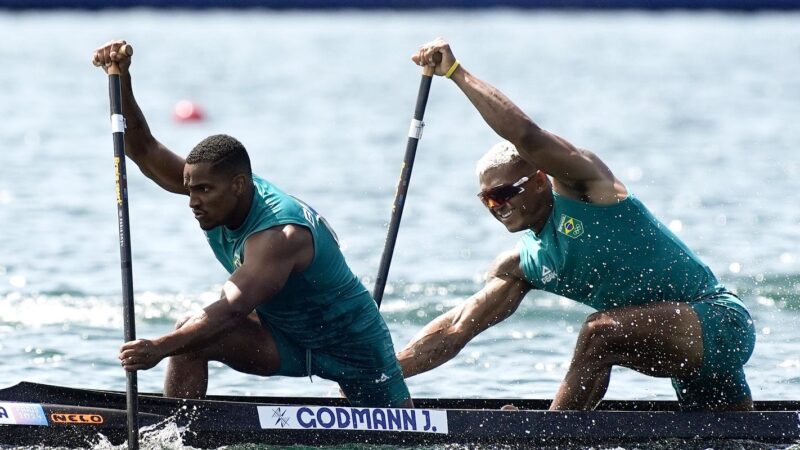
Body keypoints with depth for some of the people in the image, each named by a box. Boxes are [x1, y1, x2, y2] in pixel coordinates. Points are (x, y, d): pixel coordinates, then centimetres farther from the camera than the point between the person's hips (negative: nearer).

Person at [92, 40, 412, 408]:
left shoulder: (279, 235, -37)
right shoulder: (220, 193, -14)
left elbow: (233, 309, -49)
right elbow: (144, 151, -15)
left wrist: (160, 348, -61)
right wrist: (122, 81, -31)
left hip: (350, 339, -6)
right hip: (285, 338, 6)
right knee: (190, 337, -19)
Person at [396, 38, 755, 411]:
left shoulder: (581, 185, -10)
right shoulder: (522, 266, 10)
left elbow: (526, 135, -26)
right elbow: (456, 328, 8)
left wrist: (456, 72, -24)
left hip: (720, 317, -10)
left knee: (601, 332, -28)